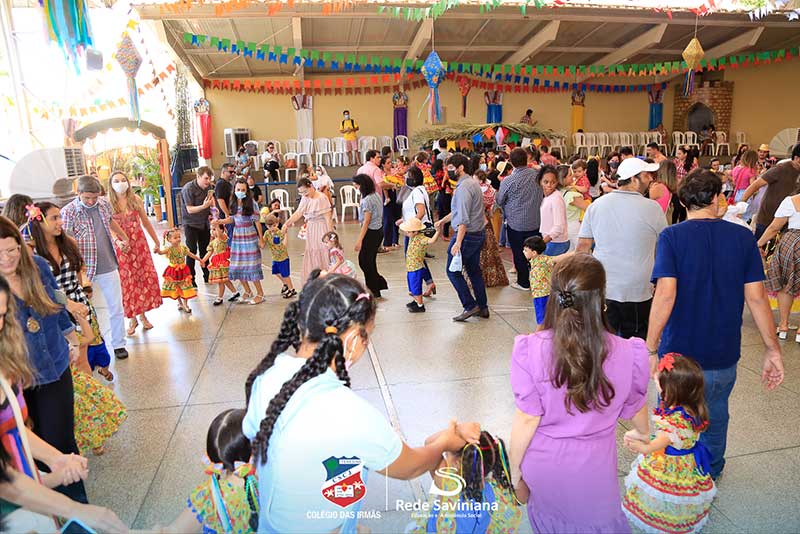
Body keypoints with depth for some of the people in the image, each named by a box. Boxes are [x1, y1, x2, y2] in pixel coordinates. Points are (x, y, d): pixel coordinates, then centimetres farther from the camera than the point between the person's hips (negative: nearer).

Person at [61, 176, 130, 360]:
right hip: (85, 269, -4)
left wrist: (124, 238, 36)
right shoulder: (68, 212, -12)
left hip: (109, 267, 4)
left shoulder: (104, 204, 3)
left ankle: (118, 344, 23)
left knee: (116, 308, 9)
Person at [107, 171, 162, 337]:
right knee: (126, 281, 2)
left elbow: (146, 222, 11)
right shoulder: (108, 203, -4)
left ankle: (142, 314, 19)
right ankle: (132, 319, 15)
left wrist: (156, 241, 15)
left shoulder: (135, 199, 3)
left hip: (139, 244, 2)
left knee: (145, 277, 3)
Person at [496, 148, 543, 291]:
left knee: (519, 254, 9)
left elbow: (499, 201, -4)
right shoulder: (537, 175, -7)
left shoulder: (508, 181, -17)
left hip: (516, 224, -4)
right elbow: (543, 195, 7)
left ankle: (524, 282, 19)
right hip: (536, 221, 4)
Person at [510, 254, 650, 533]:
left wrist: (514, 470, 1)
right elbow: (634, 411, -1)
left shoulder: (530, 350, -25)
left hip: (542, 466, 0)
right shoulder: (627, 354, -20)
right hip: (593, 473, 1)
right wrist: (644, 435, 23)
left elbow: (526, 419, -16)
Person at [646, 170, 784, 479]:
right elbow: (756, 297, -5)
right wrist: (772, 350, 4)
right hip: (724, 355, 4)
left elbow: (665, 294, -23)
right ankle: (711, 473, 48)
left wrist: (650, 348, -20)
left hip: (678, 353, -3)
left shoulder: (671, 237, -13)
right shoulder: (743, 237, -4)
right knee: (715, 417, 27)